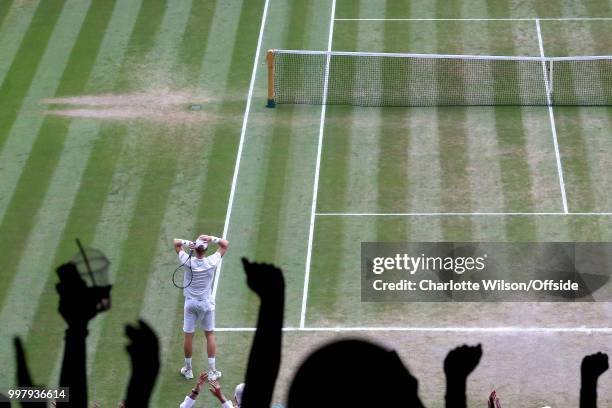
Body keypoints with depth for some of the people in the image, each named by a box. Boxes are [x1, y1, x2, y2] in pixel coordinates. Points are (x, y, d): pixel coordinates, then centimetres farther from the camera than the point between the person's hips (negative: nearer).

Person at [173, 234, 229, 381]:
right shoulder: (211, 262, -15)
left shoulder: (188, 261, -15)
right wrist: (212, 239, -18)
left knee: (189, 335, 8)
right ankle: (212, 371, 11)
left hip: (190, 303, 0)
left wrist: (187, 242, -21)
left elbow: (176, 242, -3)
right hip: (207, 303, 0)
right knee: (210, 334, 10)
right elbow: (225, 244, -3)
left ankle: (188, 369, 19)